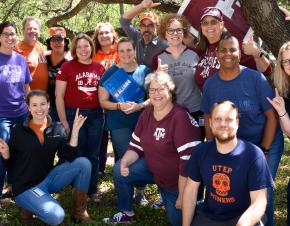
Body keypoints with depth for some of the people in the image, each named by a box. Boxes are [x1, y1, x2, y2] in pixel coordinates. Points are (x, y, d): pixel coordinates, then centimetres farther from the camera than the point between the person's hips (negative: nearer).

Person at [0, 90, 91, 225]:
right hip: (26, 186, -4)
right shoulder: (18, 131, -6)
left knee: (83, 163, -16)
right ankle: (28, 208, 4)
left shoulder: (57, 129, 1)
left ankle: (79, 210, -2)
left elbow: (70, 157, -9)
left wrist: (75, 129, -14)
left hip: (48, 178, 4)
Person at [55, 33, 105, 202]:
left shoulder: (99, 68, 6)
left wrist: (106, 112, 3)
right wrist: (63, 121, -9)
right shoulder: (67, 67, -4)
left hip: (95, 115, 3)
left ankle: (92, 189, 24)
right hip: (73, 114, -3)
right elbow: (59, 95, -5)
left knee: (93, 154, 10)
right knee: (77, 154, 5)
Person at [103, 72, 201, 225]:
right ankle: (127, 213, 12)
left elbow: (188, 159, -30)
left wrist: (182, 196, -26)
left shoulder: (180, 117, -28)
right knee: (119, 171, -8)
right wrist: (125, 162, -19)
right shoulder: (147, 113, -3)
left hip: (177, 180, -6)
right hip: (152, 169, 6)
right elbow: (136, 145, 4)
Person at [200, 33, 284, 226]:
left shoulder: (255, 78, -15)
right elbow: (209, 118, 5)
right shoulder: (210, 84, -3)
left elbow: (271, 116, -11)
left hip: (266, 143, -3)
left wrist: (264, 152, -12)